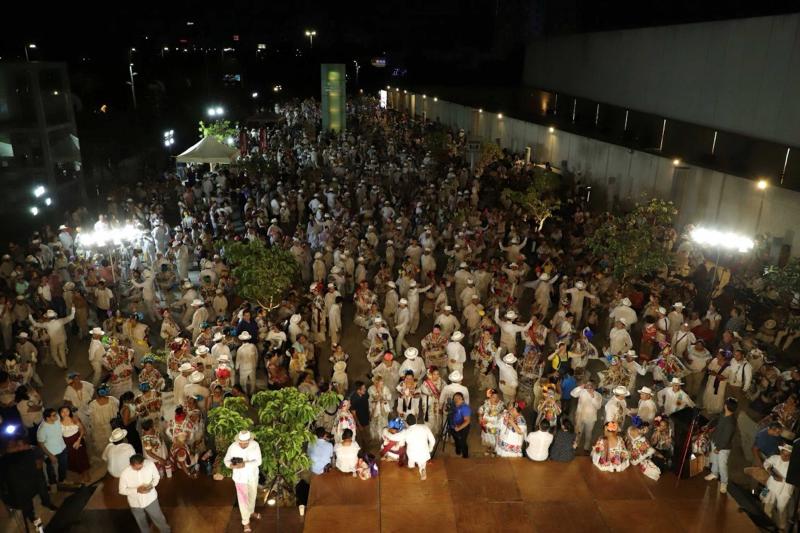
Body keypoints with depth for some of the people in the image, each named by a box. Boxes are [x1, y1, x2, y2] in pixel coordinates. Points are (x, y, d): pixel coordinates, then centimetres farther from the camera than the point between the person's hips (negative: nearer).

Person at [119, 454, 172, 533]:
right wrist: (137, 490, -28)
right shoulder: (125, 473, -28)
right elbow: (122, 490, -13)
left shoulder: (150, 464, -25)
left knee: (159, 519, 19)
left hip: (150, 499, 0)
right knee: (142, 523, 26)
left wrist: (152, 485, -27)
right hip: (135, 503, 0)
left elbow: (156, 477, -6)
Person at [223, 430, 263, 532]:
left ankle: (251, 512, 50)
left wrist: (245, 464, -35)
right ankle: (245, 522, 22)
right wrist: (230, 465, -30)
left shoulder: (255, 445, -21)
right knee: (243, 499, 4)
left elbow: (258, 461, -22)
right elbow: (226, 459, -6)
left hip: (253, 476, 2)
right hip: (240, 477, -2)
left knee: (252, 496, 23)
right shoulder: (233, 447, -21)